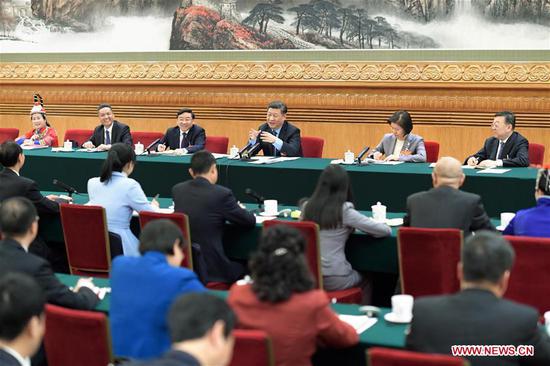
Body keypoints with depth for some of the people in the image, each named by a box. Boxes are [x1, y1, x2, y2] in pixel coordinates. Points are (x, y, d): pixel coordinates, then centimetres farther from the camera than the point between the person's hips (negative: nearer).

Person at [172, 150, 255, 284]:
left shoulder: (177, 190, 2)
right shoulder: (222, 194, -14)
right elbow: (250, 221, -3)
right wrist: (239, 210, 18)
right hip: (210, 270, -6)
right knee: (243, 268, 22)